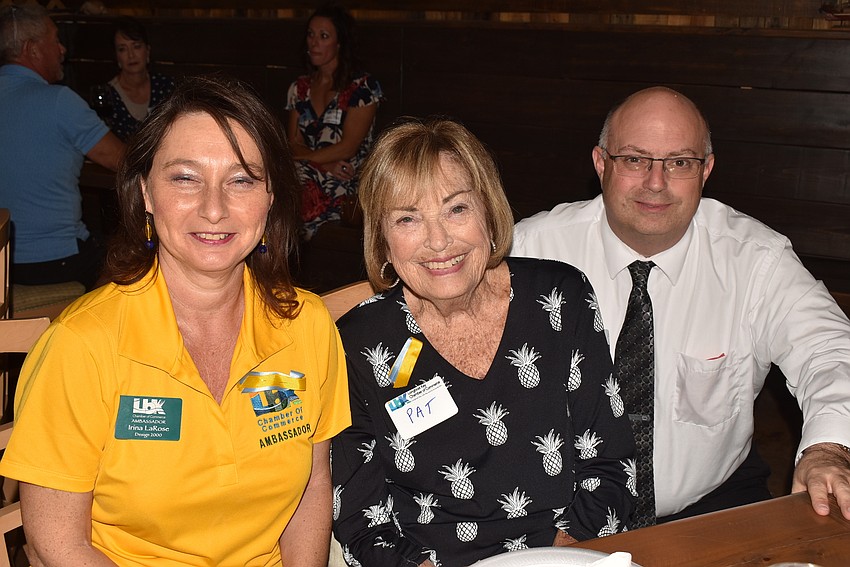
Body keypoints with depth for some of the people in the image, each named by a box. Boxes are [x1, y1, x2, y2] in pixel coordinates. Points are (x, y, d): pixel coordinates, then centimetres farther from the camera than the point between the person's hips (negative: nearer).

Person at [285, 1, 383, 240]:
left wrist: (302, 157, -8)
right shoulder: (299, 88, 17)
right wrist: (325, 164, -10)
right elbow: (293, 144, 9)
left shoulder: (364, 86, -1)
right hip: (307, 179, 5)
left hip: (345, 186, -5)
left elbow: (348, 147, -8)